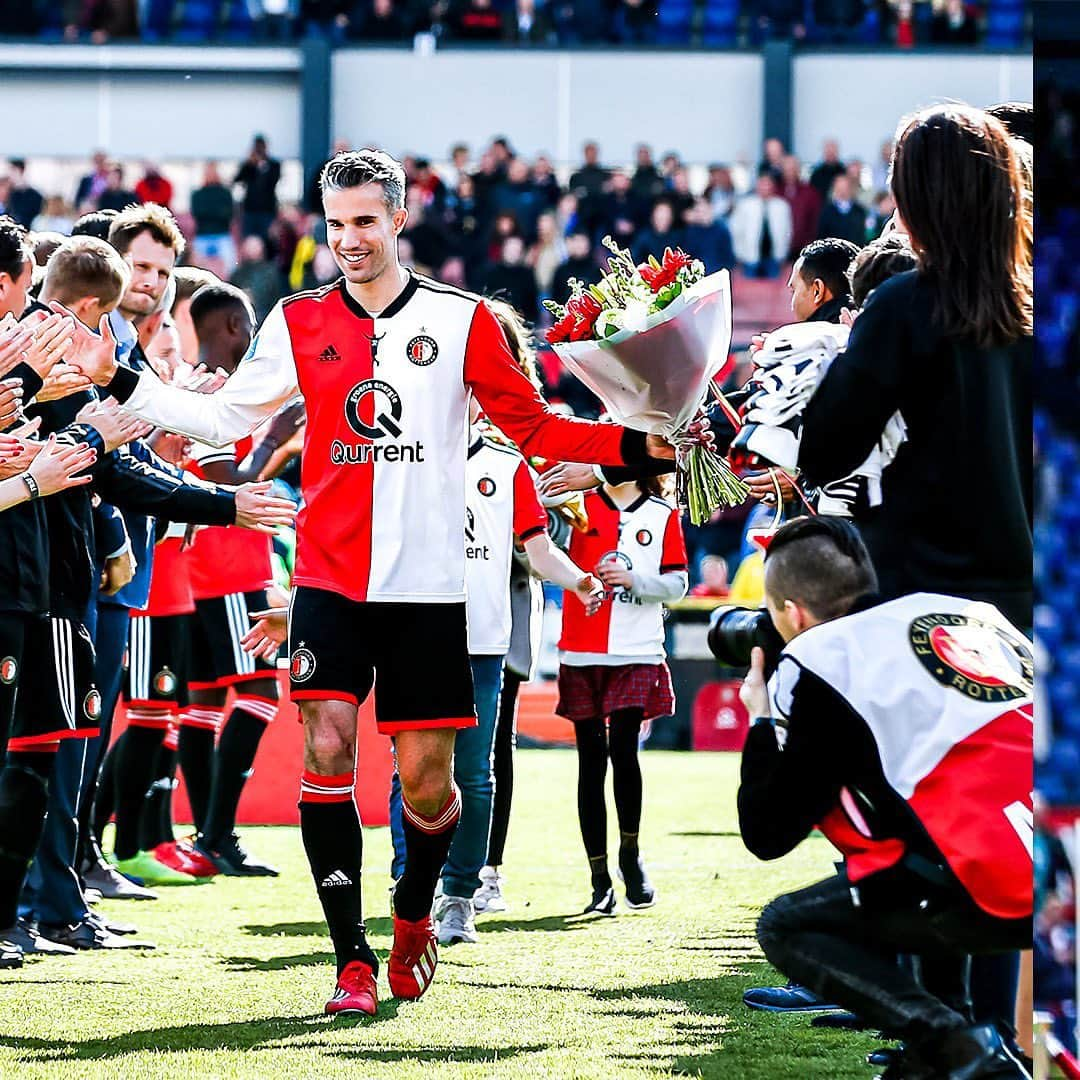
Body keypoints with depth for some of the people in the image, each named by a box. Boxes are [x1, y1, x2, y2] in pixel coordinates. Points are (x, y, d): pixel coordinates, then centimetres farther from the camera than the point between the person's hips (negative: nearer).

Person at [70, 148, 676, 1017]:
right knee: (327, 749, -13)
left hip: (428, 587, -1)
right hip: (330, 579, 1)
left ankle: (415, 911, 32)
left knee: (426, 781, 1)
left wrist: (639, 447, -5)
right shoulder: (300, 322, 6)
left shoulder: (461, 319, 2)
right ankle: (352, 960, -7)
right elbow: (227, 418, 10)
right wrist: (119, 381, 3)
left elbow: (534, 426, 6)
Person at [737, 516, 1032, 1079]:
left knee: (785, 928, 12)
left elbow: (768, 836, 7)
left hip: (998, 891, -7)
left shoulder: (814, 660, 4)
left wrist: (762, 723, 23)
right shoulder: (968, 610, 22)